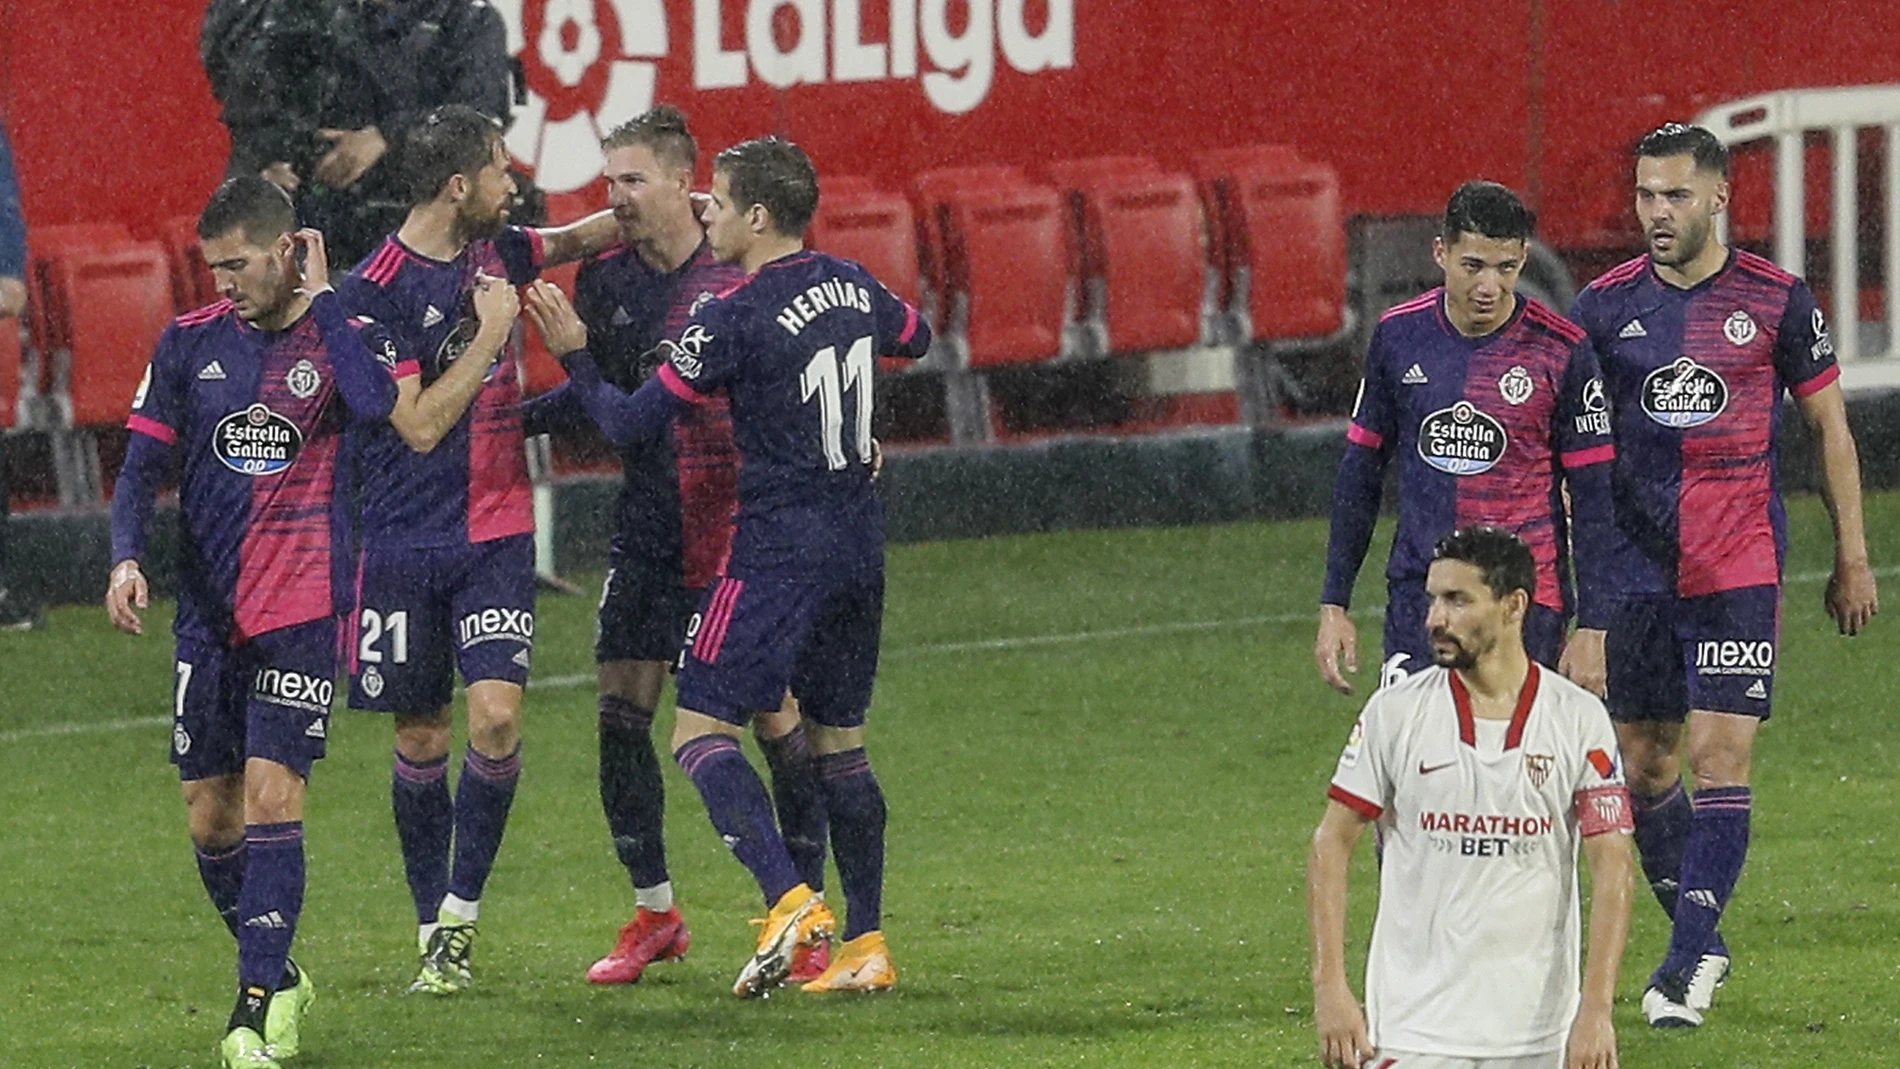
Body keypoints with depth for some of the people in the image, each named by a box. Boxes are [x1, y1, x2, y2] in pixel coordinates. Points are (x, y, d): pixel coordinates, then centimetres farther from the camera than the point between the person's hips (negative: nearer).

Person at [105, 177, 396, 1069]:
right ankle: (278, 974, 26)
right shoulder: (190, 342, 6)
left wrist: (319, 302, -14)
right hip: (207, 613, 4)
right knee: (210, 816, 6)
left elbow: (374, 403, -24)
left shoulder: (337, 335, -2)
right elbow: (144, 462, 6)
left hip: (301, 609, -4)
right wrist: (126, 558, -11)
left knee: (272, 796, -14)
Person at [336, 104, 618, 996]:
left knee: (497, 716, -13)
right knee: (420, 739, 5)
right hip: (406, 544, -4)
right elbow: (419, 423, -16)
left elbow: (573, 240, 26)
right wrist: (489, 333, -13)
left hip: (496, 533, 4)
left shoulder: (492, 249, 5)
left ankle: (462, 910, 0)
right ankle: (434, 932, 18)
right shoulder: (373, 293, -13)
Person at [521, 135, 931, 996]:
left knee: (702, 730, -5)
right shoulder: (851, 286, 6)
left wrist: (573, 356, 4)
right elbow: (915, 338, 29)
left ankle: (789, 897, -23)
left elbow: (632, 423, -10)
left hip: (779, 551, -7)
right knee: (838, 740, 14)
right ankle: (866, 946, 12)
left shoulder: (732, 319, -15)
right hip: (859, 548, 8)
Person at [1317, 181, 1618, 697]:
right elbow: (1359, 475, 13)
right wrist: (1334, 603, 10)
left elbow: (1593, 498, 0)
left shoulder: (1561, 350, -4)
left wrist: (1593, 628, -4)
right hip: (1418, 592, 2)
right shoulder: (1398, 335, 4)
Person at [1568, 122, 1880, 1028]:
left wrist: (1851, 560, 6)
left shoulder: (1778, 302, -1)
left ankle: (1687, 962, -8)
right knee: (1643, 764, 6)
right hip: (1635, 569, 3)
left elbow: (1829, 427, 7)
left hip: (1740, 569, -3)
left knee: (1721, 757, -11)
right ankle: (1699, 938, 23)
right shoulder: (1604, 306, 2)